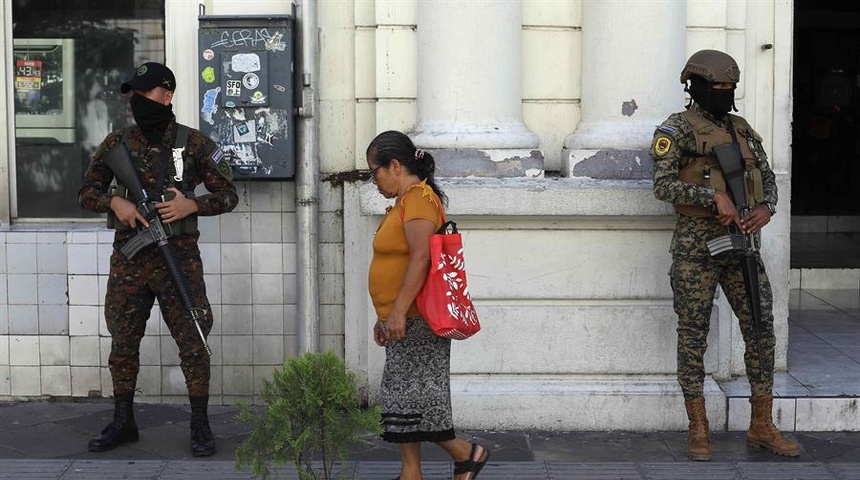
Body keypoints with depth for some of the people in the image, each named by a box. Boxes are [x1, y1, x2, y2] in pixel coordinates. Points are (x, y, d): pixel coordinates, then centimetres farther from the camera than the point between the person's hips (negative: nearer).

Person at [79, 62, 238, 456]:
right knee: (123, 343, 10)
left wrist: (190, 205, -15)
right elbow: (87, 192, 11)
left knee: (192, 343, -1)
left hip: (179, 258, -3)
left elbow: (228, 195, 2)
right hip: (129, 259, 3)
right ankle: (123, 423, 23)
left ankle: (200, 426, 10)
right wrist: (115, 202, -10)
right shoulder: (118, 144, 6)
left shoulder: (193, 145, -2)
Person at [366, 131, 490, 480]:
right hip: (405, 322, 10)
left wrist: (398, 312, -28)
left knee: (410, 398, -6)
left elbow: (420, 258, -25)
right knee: (404, 399, 9)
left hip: (416, 320, -10)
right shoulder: (406, 201, 18)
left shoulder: (419, 199, -14)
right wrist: (386, 318, 23)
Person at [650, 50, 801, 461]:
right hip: (697, 245, -6)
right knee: (693, 336, 0)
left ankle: (762, 427, 13)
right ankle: (698, 430, 8)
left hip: (742, 241, 6)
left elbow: (767, 176, 17)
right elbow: (663, 185, -12)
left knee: (761, 330, 4)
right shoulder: (678, 129, -3)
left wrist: (766, 207, -4)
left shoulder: (742, 129, 16)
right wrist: (714, 197, -21)